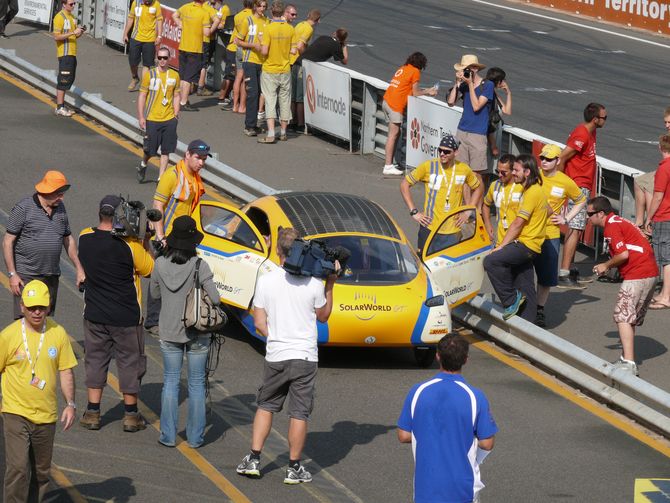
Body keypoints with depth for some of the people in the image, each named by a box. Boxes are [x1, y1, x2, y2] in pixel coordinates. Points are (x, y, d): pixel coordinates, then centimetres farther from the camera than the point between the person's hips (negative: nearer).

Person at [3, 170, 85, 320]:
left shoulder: (60, 208, 9)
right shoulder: (24, 208, -9)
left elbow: (68, 240, 20)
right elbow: (8, 242, -9)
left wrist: (79, 270, 15)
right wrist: (12, 274, -14)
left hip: (52, 276, 6)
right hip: (26, 276, -6)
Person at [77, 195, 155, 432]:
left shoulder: (84, 238, -8)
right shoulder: (129, 245, -20)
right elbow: (149, 269, -6)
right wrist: (146, 244, 4)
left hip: (94, 315, 3)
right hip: (126, 317, -3)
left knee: (95, 360, 15)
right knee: (130, 363, 11)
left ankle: (92, 413, 16)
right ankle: (131, 415, 19)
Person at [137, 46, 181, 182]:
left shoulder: (174, 76, 4)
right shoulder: (149, 75, -4)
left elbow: (176, 96, 11)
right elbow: (142, 96, -2)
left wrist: (176, 115, 3)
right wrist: (141, 117, -6)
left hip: (169, 119, 2)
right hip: (152, 119, -2)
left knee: (166, 151, 2)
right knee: (149, 150, 3)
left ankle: (161, 178, 10)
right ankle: (143, 165, 34)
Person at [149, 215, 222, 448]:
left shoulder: (160, 264, -8)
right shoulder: (199, 266, -17)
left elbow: (154, 293, 5)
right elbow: (215, 299, -16)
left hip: (169, 332, 2)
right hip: (197, 333, -2)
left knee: (171, 381, 13)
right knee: (196, 383, 10)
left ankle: (168, 435, 12)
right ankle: (195, 437, 13)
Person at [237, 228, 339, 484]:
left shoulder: (265, 281, -6)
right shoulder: (313, 283, -8)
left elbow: (259, 323, -3)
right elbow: (323, 316, 9)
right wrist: (330, 284, 13)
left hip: (275, 357, 1)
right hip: (305, 357, -1)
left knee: (265, 406, 18)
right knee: (299, 413, 5)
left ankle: (254, 459, 14)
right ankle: (294, 468, 9)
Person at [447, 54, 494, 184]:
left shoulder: (488, 85, -6)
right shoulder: (464, 85, 9)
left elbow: (476, 106, -14)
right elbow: (451, 102, 0)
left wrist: (470, 84, -13)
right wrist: (457, 83, -6)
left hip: (478, 134, -5)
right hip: (462, 132, 5)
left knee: (476, 173, -4)